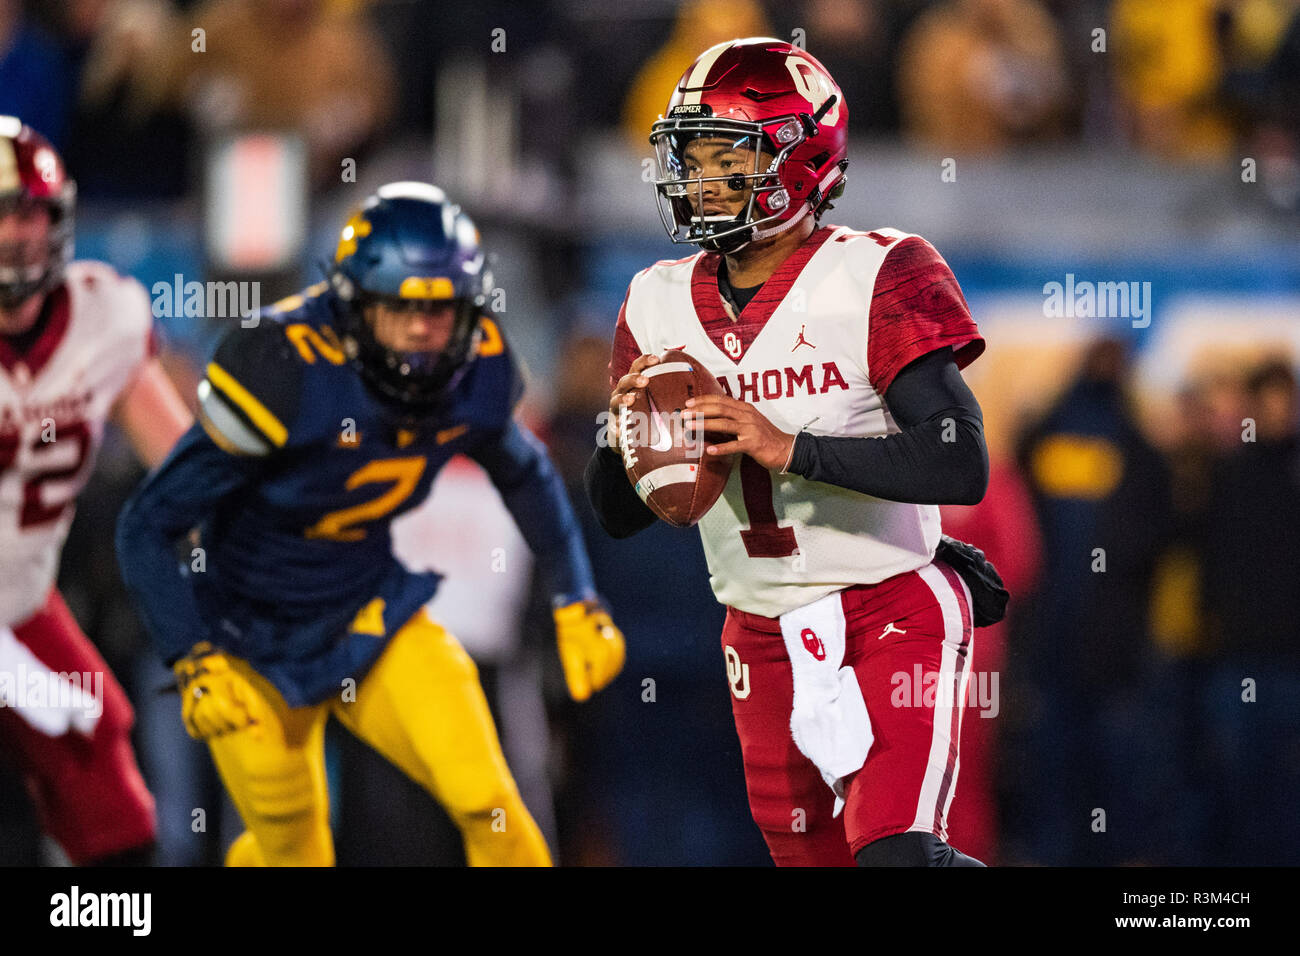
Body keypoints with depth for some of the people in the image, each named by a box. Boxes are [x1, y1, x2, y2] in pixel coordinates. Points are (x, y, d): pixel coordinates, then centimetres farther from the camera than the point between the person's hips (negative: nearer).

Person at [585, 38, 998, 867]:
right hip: (764, 636, 6)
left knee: (896, 851, -21)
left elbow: (960, 466, -22)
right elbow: (620, 513, 11)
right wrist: (630, 429, -11)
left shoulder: (877, 278, -12)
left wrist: (787, 448, -27)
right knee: (813, 857, 8)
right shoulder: (660, 307, 5)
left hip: (893, 610, -6)